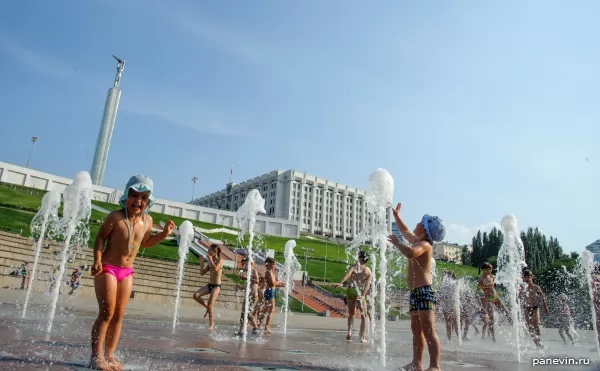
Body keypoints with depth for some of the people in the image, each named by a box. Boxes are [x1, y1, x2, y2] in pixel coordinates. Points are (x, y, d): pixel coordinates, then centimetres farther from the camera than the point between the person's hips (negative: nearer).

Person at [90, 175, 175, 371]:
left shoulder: (147, 220, 0)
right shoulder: (116, 216, -15)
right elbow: (100, 238, -9)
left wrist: (164, 234, 2)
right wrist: (98, 260, -21)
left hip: (127, 272, 5)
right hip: (107, 269, -5)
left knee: (118, 316, 8)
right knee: (106, 313, -6)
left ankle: (109, 355, 18)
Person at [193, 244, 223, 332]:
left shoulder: (220, 260, -7)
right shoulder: (210, 262, 13)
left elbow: (215, 269, -27)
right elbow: (202, 273, 13)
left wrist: (210, 260, -18)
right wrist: (202, 262, 8)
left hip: (216, 286, -7)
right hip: (209, 285, 7)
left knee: (210, 305, -11)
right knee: (196, 295, -10)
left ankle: (211, 325, 3)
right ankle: (208, 308, 10)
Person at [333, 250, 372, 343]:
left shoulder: (354, 266, 7)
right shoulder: (368, 271, 9)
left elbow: (348, 273, -14)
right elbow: (367, 284, -7)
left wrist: (340, 283, -26)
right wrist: (363, 295, -16)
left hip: (351, 290, 1)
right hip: (360, 293, -1)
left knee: (351, 313, 19)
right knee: (363, 316, 12)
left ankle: (349, 332, 2)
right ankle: (363, 337, 6)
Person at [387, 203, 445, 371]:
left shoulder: (424, 244, -12)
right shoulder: (416, 241, 16)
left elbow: (410, 253, -34)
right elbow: (404, 231, 36)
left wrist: (396, 242, -19)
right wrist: (396, 215, 40)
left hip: (424, 292, -10)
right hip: (415, 292, 10)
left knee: (428, 331, -11)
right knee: (416, 330, 12)